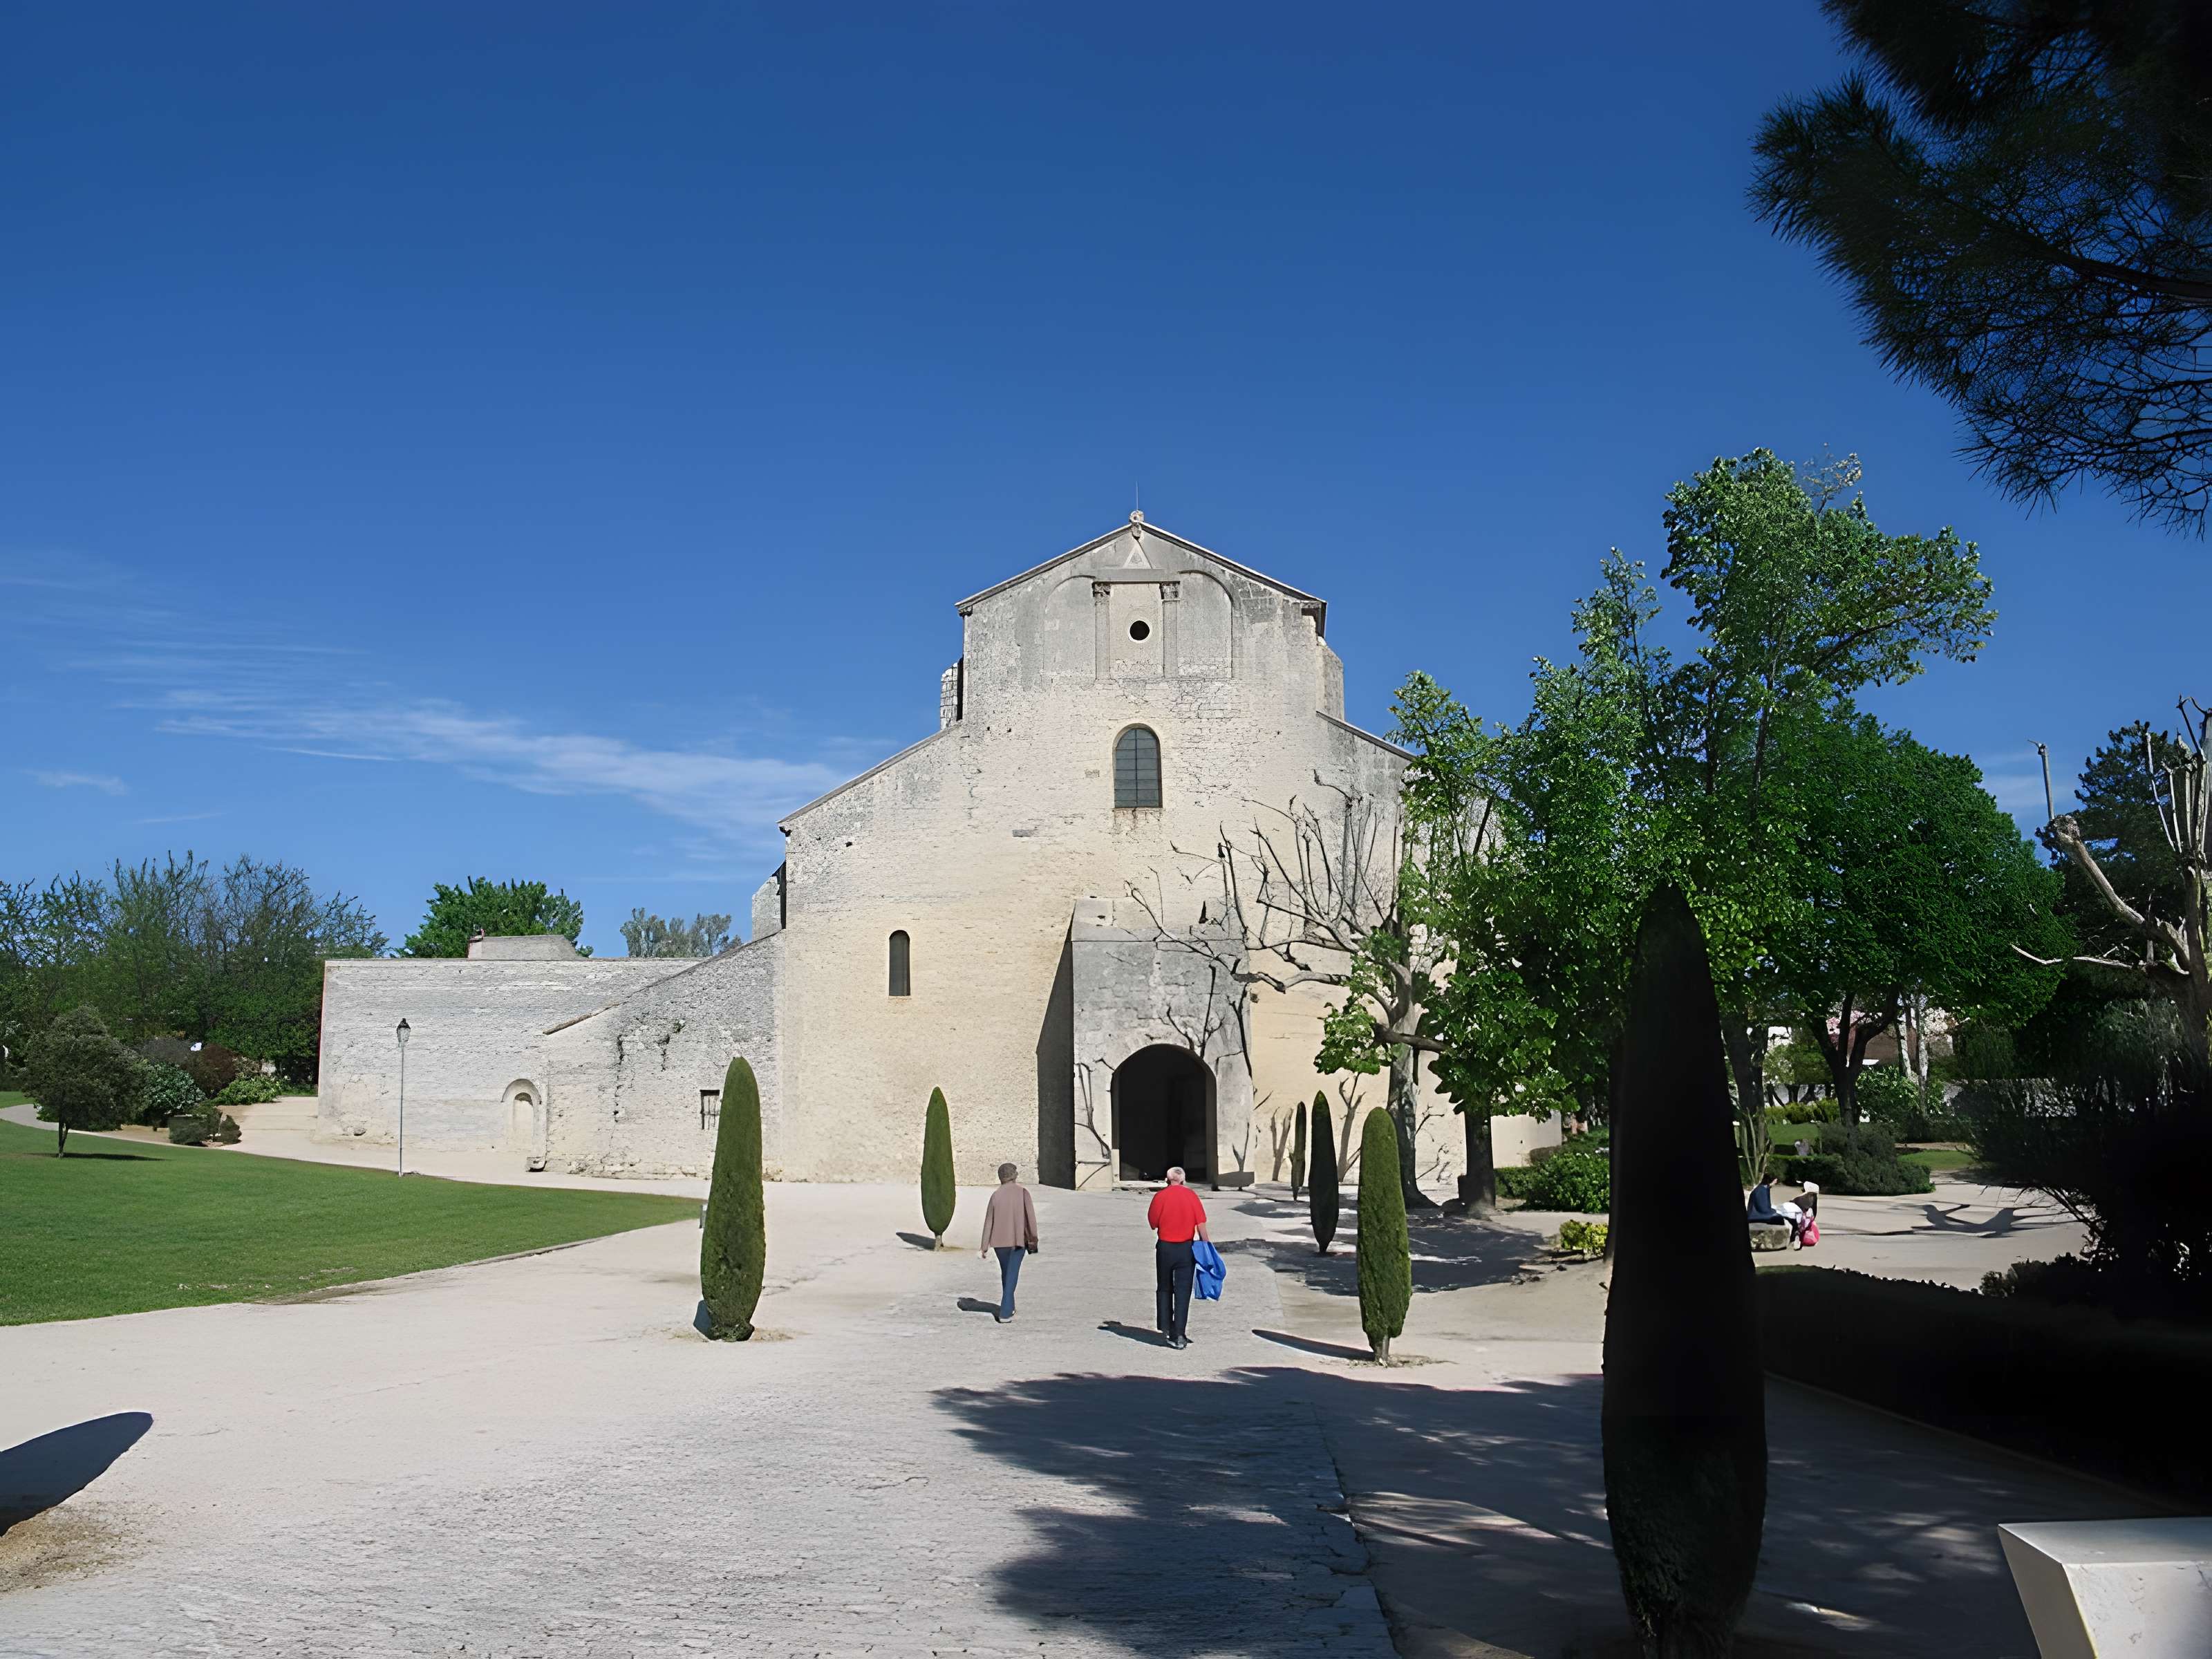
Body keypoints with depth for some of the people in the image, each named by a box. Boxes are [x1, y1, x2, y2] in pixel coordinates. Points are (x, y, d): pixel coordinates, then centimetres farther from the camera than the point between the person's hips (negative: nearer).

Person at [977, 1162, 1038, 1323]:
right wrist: (1033, 1238, -3)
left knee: (1005, 1273, 20)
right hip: (1018, 1240, -3)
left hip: (1000, 1241, 3)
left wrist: (985, 1247, 5)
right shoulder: (1022, 1192, -6)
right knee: (1012, 1276, -1)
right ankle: (1005, 1313, -8)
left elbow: (988, 1222, 1)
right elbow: (1030, 1215, -10)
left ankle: (1009, 1308, 34)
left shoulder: (996, 1195, 1)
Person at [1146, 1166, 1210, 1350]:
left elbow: (1153, 1223, 0)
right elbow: (1201, 1225, -6)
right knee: (1183, 1292, 2)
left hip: (1165, 1247, 0)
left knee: (1165, 1289, 17)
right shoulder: (1191, 1196, -3)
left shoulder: (1160, 1196, -5)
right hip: (1186, 1248, 0)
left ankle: (1166, 1329, 20)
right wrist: (1206, 1245, 1)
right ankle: (1179, 1335, -3)